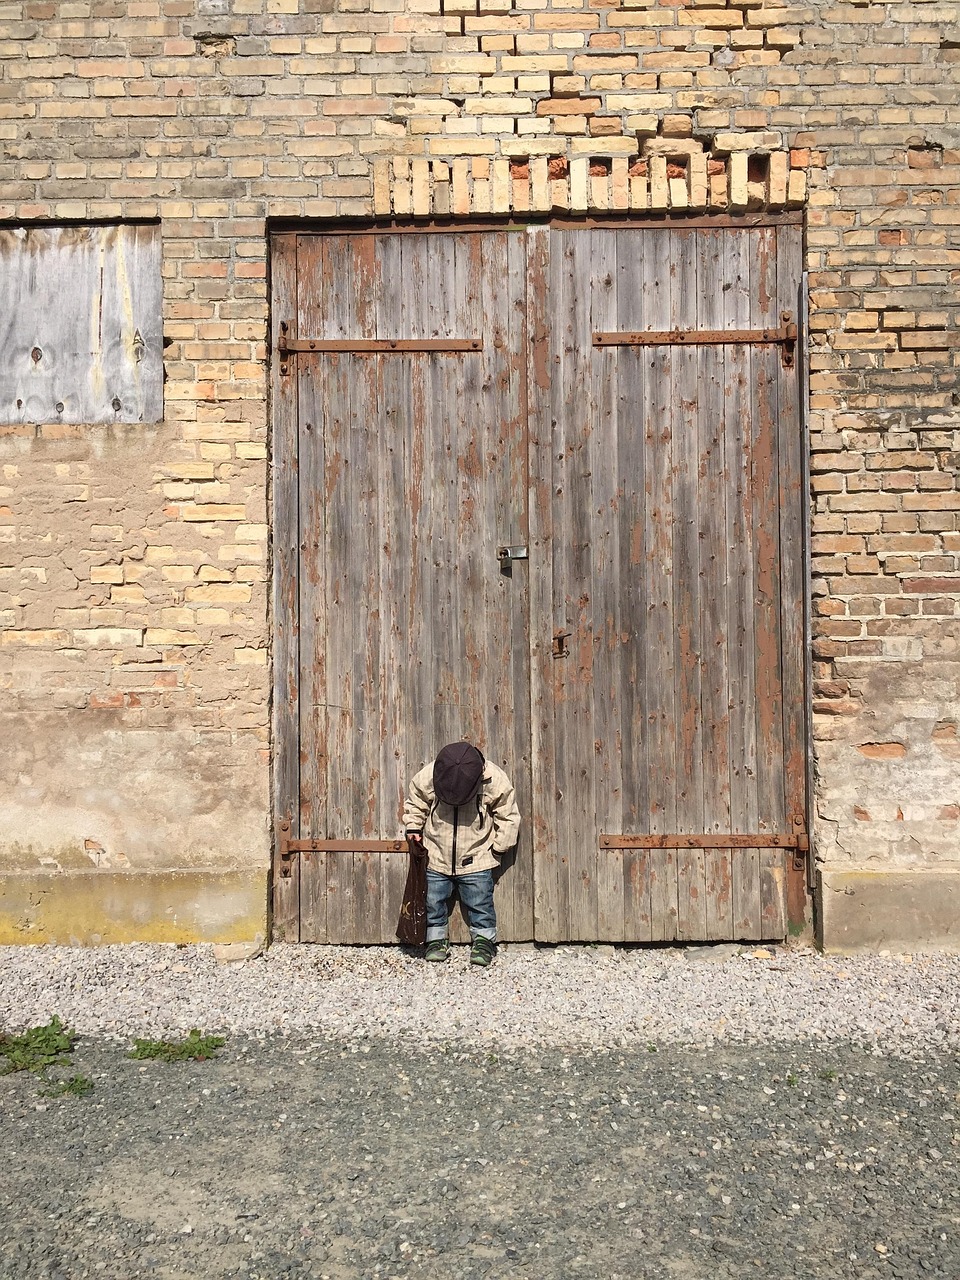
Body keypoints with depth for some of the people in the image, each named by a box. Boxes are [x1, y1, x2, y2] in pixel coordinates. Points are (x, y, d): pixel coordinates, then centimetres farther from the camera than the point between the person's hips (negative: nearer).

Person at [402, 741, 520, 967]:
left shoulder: (495, 780, -19)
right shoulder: (426, 777, -17)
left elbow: (508, 816, -5)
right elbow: (414, 804, 5)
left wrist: (499, 847, -4)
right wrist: (413, 828, -6)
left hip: (476, 859, -1)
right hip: (436, 857, 1)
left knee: (480, 903, 5)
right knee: (433, 902, 8)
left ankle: (483, 941, 23)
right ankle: (436, 940, 26)